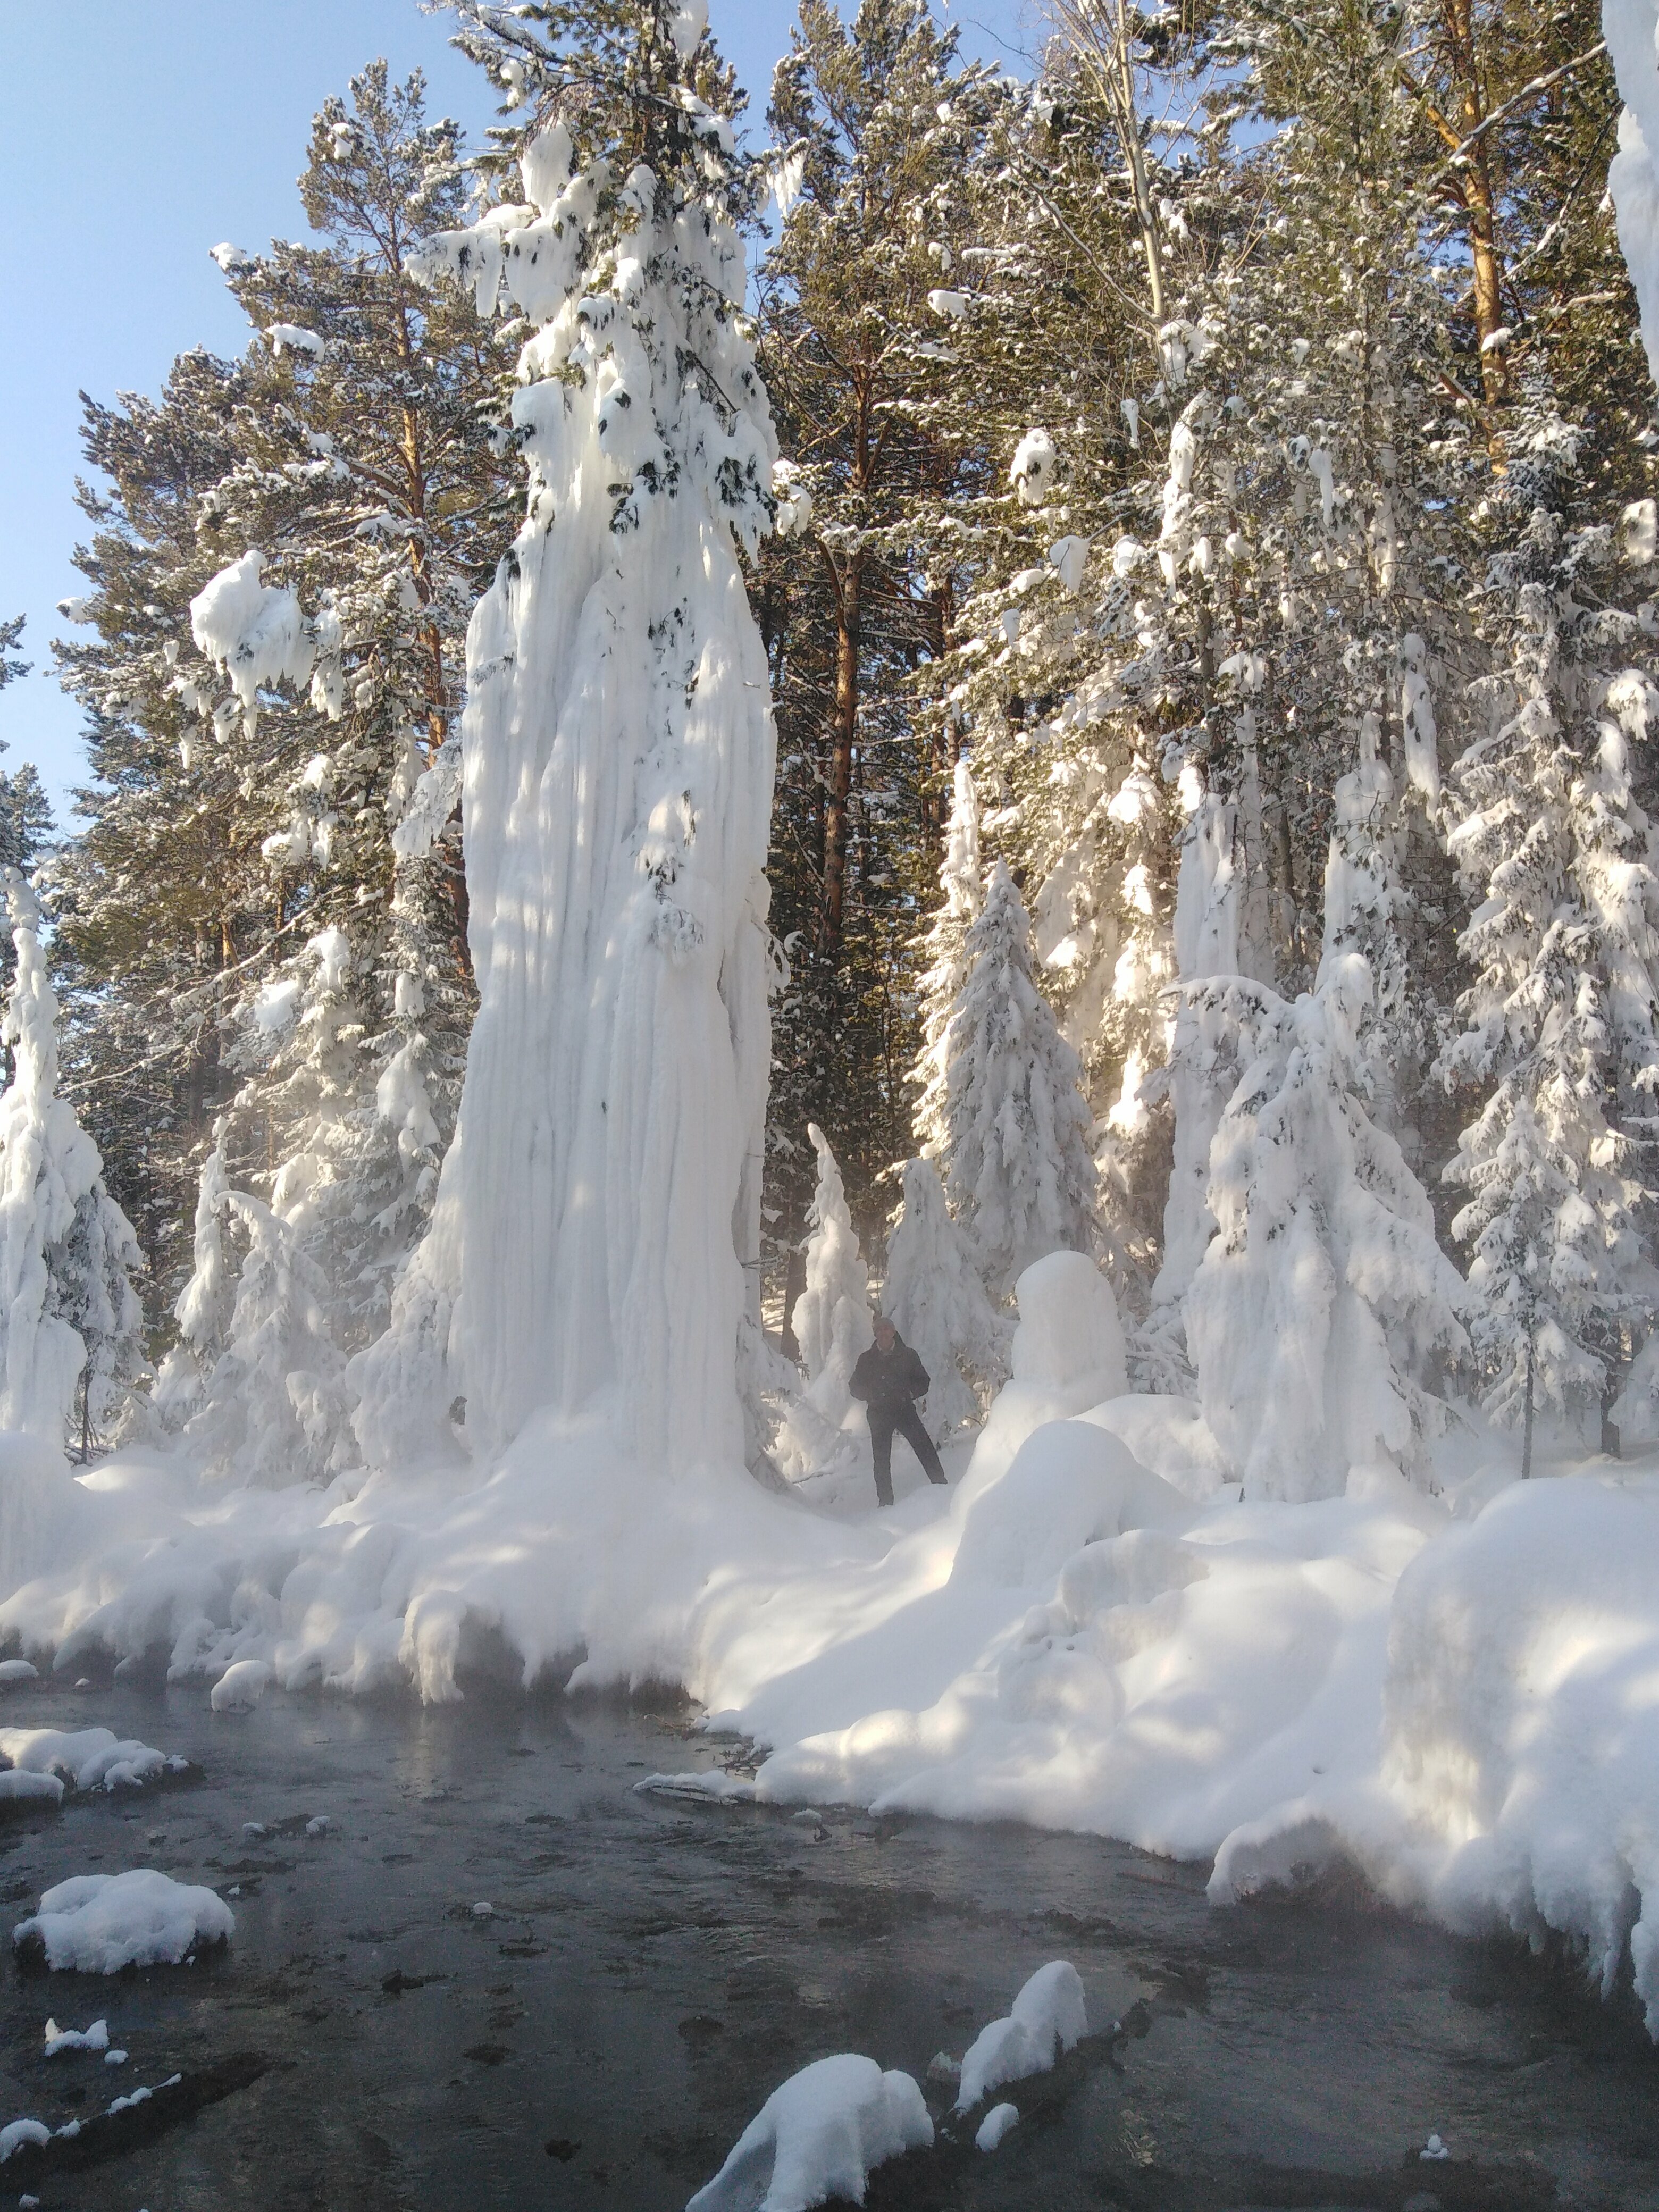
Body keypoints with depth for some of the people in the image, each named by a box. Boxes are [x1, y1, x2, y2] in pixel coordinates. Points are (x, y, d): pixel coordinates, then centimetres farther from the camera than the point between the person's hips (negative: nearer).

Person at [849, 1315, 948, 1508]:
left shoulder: (908, 1355, 6)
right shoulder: (867, 1359, 8)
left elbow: (923, 1381, 10)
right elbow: (855, 1387, 13)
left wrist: (909, 1393, -8)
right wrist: (872, 1395, -6)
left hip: (905, 1410, -1)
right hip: (879, 1413, 1)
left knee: (925, 1448, -13)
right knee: (881, 1458, 1)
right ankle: (885, 1500, 9)